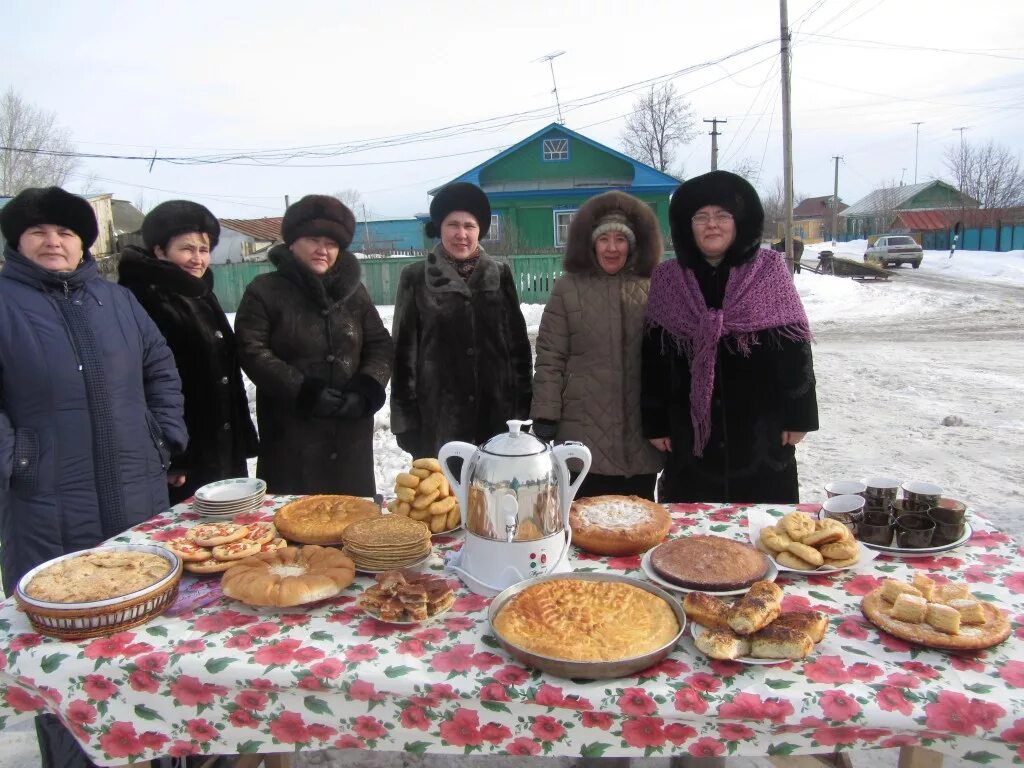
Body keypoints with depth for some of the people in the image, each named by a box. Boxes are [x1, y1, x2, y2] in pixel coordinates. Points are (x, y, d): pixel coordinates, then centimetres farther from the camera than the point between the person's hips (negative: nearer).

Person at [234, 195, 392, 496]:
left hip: (350, 430, 3)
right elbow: (251, 351, -7)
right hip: (291, 430, -3)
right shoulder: (264, 291, 1)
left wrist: (366, 390, -9)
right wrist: (303, 392, -16)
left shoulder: (353, 290, 11)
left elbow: (380, 345, 9)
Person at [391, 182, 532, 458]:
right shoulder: (416, 278, 2)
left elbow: (518, 343, 10)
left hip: (497, 413, 2)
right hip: (438, 417, -2)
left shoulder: (500, 275, 8)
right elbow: (404, 351, 2)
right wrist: (406, 419, -3)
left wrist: (523, 405, 5)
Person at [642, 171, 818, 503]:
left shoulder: (769, 270, -1)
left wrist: (798, 415, -4)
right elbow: (654, 356, 3)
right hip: (691, 435, 1)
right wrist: (655, 423, 2)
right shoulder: (666, 279, 2)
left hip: (761, 432, -1)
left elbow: (794, 349, -1)